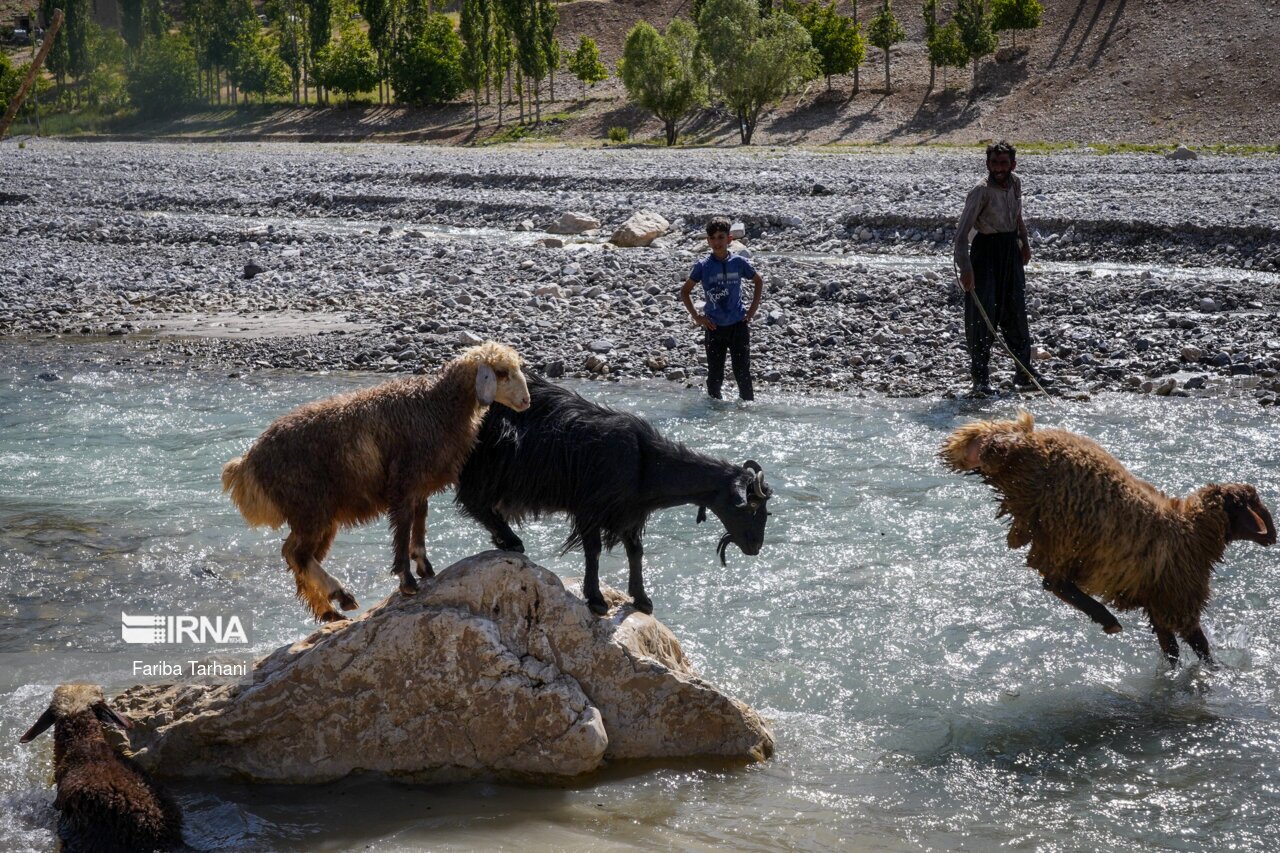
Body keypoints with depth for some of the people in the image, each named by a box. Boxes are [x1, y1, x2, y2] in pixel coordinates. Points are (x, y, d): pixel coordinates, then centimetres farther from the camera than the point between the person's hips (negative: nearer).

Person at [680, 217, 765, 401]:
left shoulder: (739, 262, -1)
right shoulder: (703, 266, -3)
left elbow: (759, 282, 14)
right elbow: (684, 291, 6)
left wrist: (752, 310, 6)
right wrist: (696, 317, -2)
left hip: (738, 325, 0)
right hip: (714, 327, 0)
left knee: (742, 373, 0)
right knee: (714, 376, 4)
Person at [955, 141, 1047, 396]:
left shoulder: (1015, 184, 3)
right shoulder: (981, 192, -18)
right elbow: (962, 232, -22)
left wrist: (1024, 242, 21)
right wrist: (965, 268, -30)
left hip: (1011, 250, 6)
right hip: (986, 252, -6)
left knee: (1016, 312, 10)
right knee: (983, 314, -8)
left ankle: (1024, 372, 18)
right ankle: (980, 376, -1)